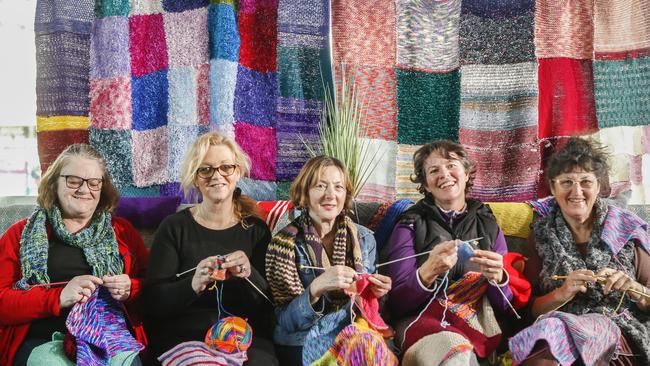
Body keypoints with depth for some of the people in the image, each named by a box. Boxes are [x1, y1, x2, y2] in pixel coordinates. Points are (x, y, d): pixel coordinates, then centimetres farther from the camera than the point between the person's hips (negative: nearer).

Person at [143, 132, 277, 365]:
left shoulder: (257, 229, 7)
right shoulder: (174, 227, 4)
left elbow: (270, 305, 3)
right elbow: (153, 301, -3)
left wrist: (250, 276, -17)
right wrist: (192, 285, -22)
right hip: (182, 337, -1)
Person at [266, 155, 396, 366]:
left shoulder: (364, 238, 6)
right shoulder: (285, 243, -6)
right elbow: (286, 323, -8)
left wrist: (374, 291, -7)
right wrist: (315, 289, -25)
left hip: (359, 336, 5)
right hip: (307, 345, -5)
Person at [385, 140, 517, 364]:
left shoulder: (488, 225, 12)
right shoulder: (410, 225, 4)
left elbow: (506, 306, 10)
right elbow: (397, 304, -3)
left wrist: (497, 278, -13)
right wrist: (428, 272, -23)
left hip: (479, 323, 2)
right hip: (423, 321, -2)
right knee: (452, 346, -35)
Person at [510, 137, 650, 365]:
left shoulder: (626, 230, 7)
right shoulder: (540, 235, 8)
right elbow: (531, 310, 6)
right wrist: (562, 293, -13)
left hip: (625, 334, -1)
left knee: (556, 328, -34)